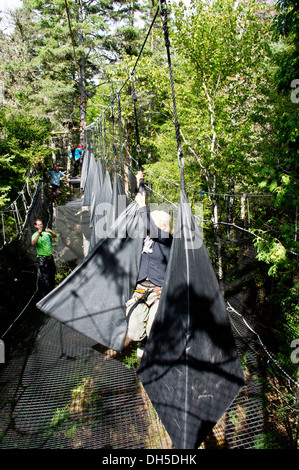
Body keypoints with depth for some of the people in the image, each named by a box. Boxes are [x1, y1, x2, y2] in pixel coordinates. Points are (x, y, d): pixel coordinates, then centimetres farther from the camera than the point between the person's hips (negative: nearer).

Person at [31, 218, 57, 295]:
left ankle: (52, 286, 43)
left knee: (53, 271, 20)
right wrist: (39, 233, -34)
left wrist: (50, 232, -25)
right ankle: (45, 292, 9)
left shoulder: (46, 233, 7)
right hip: (42, 258, -6)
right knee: (44, 276, -4)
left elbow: (55, 236, -5)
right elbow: (33, 243, -25)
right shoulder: (35, 235, -7)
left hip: (50, 256, 6)